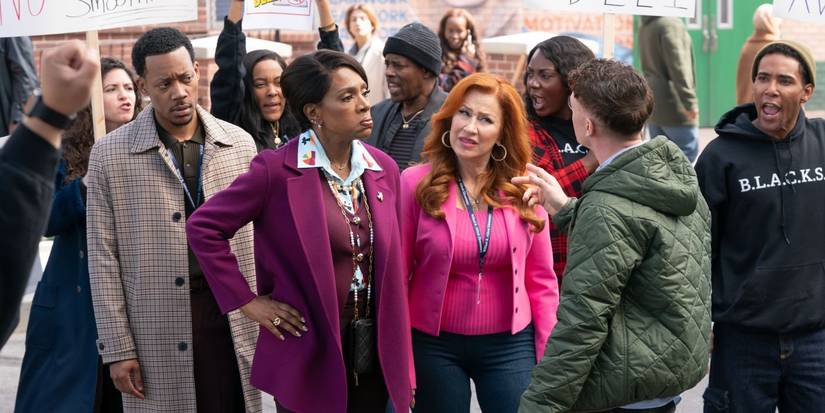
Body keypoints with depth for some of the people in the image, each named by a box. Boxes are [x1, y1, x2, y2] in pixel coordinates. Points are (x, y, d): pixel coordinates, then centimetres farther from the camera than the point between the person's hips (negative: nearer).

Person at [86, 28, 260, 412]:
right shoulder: (110, 154, -2)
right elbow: (104, 259, -2)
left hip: (233, 319, 2)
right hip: (157, 335, -2)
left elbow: (257, 239, 9)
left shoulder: (240, 143, 4)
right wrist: (118, 349, -4)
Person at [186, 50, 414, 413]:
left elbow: (391, 265, 10)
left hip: (375, 352, 5)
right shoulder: (277, 169, -12)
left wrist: (402, 362, 8)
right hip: (309, 351, -5)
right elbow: (203, 227, -8)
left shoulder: (383, 168, 4)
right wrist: (247, 302, -9)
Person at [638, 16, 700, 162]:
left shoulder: (644, 26, 13)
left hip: (653, 105, 8)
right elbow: (678, 65, -21)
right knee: (689, 152, -2)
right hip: (674, 107, -8)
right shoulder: (671, 24, -13)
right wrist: (690, 101, -23)